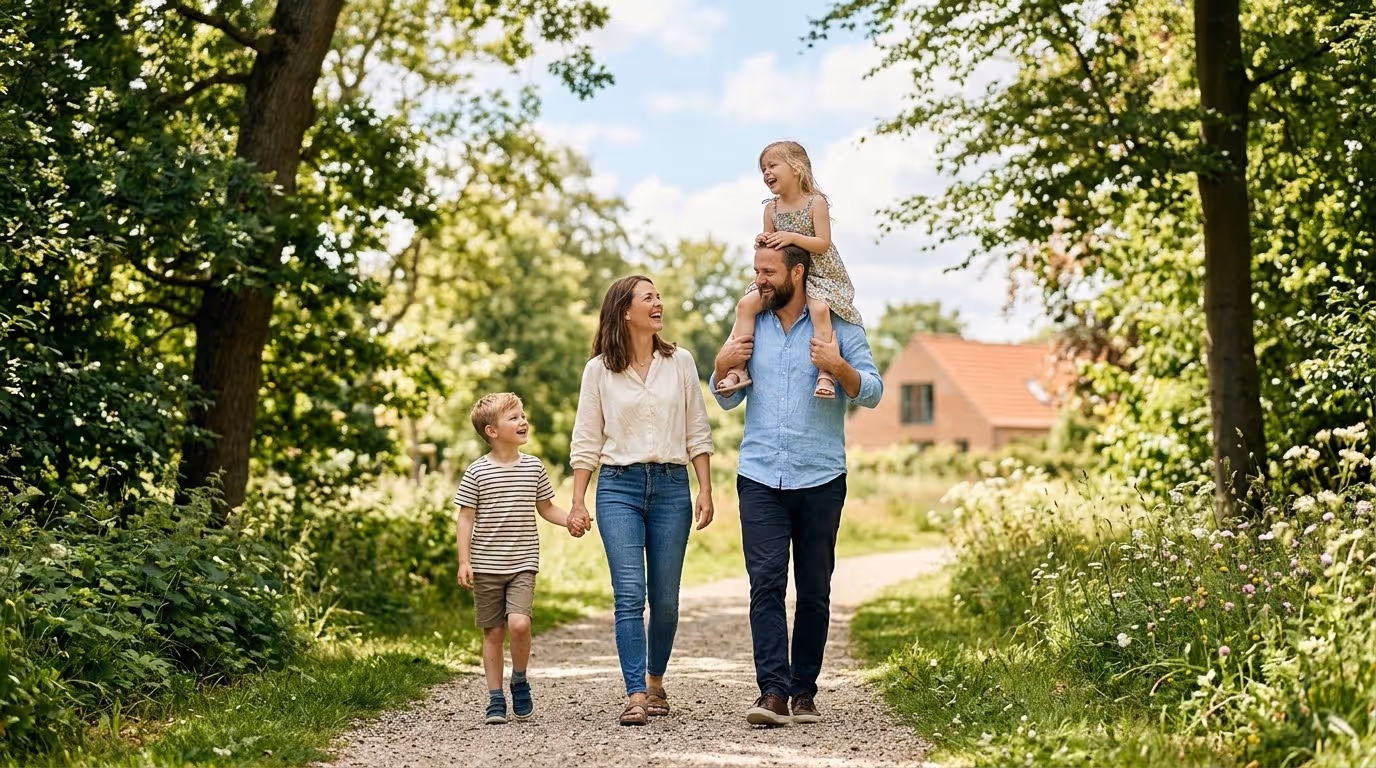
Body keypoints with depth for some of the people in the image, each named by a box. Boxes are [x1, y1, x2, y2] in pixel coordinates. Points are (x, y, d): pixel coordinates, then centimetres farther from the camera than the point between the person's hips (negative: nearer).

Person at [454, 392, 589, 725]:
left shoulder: (534, 467, 5)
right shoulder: (477, 472, -4)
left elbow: (545, 507, 16)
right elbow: (466, 518, -2)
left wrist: (569, 520, -3)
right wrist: (464, 561, -8)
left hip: (523, 564, 1)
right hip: (486, 566, -1)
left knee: (519, 623, -18)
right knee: (493, 632, 4)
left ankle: (519, 681, 6)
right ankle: (496, 700, 14)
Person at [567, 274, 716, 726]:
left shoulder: (679, 362, 7)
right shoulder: (599, 370, 3)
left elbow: (698, 434, 8)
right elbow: (586, 442, 5)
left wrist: (705, 490, 1)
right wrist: (577, 502, 0)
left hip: (671, 486, 2)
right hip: (618, 487, -2)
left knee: (665, 599, 4)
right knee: (629, 595, -11)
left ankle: (655, 682, 24)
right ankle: (635, 696, -11)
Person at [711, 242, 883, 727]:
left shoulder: (837, 327, 2)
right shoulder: (750, 326, 12)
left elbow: (873, 393, -3)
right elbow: (728, 400, 18)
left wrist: (839, 368, -21)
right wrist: (722, 366, -2)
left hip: (820, 479, -1)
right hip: (760, 478, 2)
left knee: (814, 591, 4)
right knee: (766, 583, -10)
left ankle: (804, 690, 13)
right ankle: (773, 692, -15)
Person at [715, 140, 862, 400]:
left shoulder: (816, 202, -9)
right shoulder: (771, 208, 6)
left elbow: (823, 243, -15)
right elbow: (770, 248, 11)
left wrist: (792, 237, -26)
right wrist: (762, 243, -12)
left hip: (817, 274, -5)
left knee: (820, 308, -36)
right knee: (746, 304, -15)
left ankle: (826, 373, -33)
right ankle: (738, 369, -17)